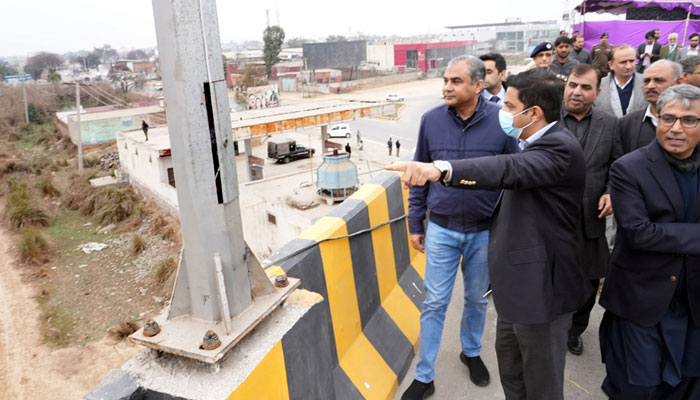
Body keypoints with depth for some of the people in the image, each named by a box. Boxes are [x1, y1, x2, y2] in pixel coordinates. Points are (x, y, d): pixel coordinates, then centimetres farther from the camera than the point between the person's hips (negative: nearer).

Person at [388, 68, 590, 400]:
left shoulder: (560, 147, -24)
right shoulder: (537, 142, 7)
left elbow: (510, 168, -43)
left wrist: (441, 169, -59)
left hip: (540, 285, -10)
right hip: (518, 279, 10)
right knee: (510, 361, 25)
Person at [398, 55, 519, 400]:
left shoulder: (500, 121, -10)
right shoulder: (431, 120, -6)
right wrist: (415, 223, 4)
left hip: (484, 231, 0)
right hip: (441, 229, 0)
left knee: (477, 299, 18)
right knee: (434, 303, 7)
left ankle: (471, 352, 44)